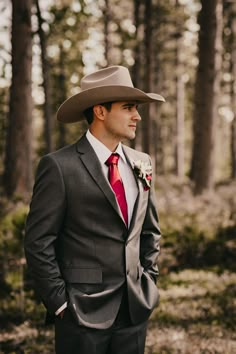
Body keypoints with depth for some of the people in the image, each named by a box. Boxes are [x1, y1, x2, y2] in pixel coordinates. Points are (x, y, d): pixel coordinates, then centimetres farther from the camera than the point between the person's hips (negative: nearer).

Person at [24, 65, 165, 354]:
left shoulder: (140, 164, 8)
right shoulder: (59, 166, -11)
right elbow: (38, 243, -10)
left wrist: (148, 283, 9)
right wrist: (60, 302, -10)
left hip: (136, 308, 5)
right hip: (84, 312, -5)